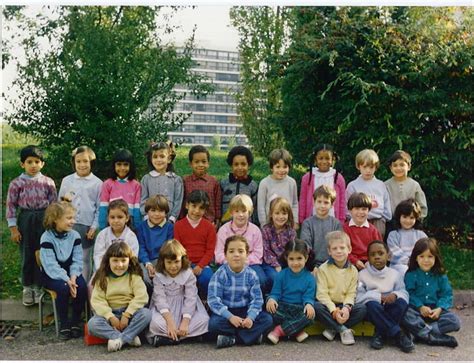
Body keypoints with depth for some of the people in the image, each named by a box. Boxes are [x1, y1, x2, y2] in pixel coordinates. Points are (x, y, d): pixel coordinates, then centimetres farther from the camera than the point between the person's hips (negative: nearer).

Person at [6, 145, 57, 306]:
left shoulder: (48, 182, 0)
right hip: (25, 220, -1)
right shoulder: (17, 183, -4)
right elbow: (11, 205, -2)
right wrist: (13, 228, -5)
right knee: (27, 255, 8)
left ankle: (39, 286, 20)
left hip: (44, 220, 1)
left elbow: (54, 204, 4)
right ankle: (27, 287, 23)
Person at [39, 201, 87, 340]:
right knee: (63, 288, -33)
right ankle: (63, 325, -15)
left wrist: (73, 277, -21)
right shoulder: (47, 237, -13)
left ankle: (75, 322, -8)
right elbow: (51, 265, -19)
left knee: (82, 287, -26)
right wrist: (66, 280, -28)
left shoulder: (74, 235, -1)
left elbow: (77, 260, -3)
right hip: (51, 275, -3)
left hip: (71, 273, 4)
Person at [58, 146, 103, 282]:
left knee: (85, 259, 10)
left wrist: (94, 226, -6)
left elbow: (100, 208, 1)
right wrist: (64, 199, -10)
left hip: (86, 226, -1)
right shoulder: (66, 180, 5)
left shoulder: (97, 183, -1)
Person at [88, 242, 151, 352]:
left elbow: (141, 297, -12)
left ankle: (119, 339, -29)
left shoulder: (134, 277, -1)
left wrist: (126, 315, -20)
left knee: (146, 313, -30)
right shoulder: (102, 279, 1)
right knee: (92, 323, -28)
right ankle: (130, 338, -31)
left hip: (130, 313, -1)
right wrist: (111, 317, -21)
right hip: (110, 314, 1)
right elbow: (97, 300, -8)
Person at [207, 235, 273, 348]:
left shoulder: (251, 275, -5)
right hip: (225, 312, -2)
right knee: (214, 323, -33)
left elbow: (257, 299, -6)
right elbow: (213, 300, -18)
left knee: (267, 319, -19)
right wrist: (230, 317, -28)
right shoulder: (220, 275, -12)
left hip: (245, 311, 3)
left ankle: (231, 337, -18)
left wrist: (250, 317, -24)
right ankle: (253, 334, -17)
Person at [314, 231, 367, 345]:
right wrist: (334, 310, -23)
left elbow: (351, 293, -1)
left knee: (362, 308, -23)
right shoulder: (323, 269, -5)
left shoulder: (353, 270, 3)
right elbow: (322, 293, -11)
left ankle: (333, 329, -18)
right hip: (328, 304, -2)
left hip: (344, 305, 2)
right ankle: (343, 330, -20)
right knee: (316, 307, -34)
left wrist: (346, 307, -22)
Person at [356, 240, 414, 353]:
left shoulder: (395, 274, 8)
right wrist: (379, 297, -19)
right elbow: (358, 297, -9)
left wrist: (395, 294, -27)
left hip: (390, 310, 2)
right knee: (372, 305, -35)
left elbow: (404, 293, -4)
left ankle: (380, 334, -26)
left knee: (402, 302, -28)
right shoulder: (363, 274, 3)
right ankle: (398, 334, -35)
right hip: (374, 310, -2)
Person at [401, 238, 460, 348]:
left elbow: (447, 294, 3)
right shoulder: (411, 274, -2)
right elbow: (409, 293, -8)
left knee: (455, 322, -22)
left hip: (435, 310, 3)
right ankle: (436, 338, -31)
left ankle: (421, 331, -25)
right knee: (404, 315, -35)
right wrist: (420, 307, -21)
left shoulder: (441, 275, 5)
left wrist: (439, 309, -14)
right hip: (416, 309, -2)